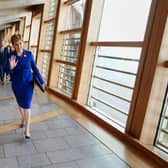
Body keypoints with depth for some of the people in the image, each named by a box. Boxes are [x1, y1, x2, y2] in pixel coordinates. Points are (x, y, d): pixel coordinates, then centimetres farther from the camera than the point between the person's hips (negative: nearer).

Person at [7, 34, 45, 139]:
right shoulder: (11, 56, -10)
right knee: (20, 103, 20)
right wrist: (11, 67, -34)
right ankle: (23, 118, 47)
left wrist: (42, 81, -2)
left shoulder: (29, 54, -11)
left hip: (28, 83, -2)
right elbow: (8, 71, -10)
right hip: (16, 84, 2)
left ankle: (27, 130, 2)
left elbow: (35, 68, -3)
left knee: (27, 105, -4)